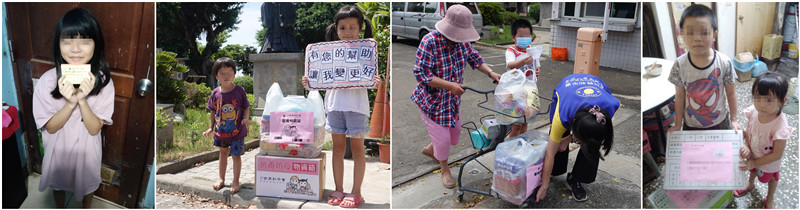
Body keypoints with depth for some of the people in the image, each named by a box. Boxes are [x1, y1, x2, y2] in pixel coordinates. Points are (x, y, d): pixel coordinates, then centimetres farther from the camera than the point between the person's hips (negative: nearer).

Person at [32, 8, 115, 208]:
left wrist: (82, 100, -35)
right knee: (58, 182, 27)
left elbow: (95, 128, -19)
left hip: (87, 149, 0)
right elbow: (50, 127, -16)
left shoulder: (103, 81, -22)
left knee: (87, 182, 25)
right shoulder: (47, 80, -23)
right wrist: (70, 103, -34)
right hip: (58, 148, 0)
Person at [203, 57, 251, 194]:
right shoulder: (216, 93, -2)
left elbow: (246, 107, -2)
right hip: (221, 131, 3)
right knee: (223, 153, 19)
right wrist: (211, 128, 5)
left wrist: (246, 118, -20)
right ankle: (221, 179, 33)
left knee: (236, 155, 1)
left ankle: (235, 181, 13)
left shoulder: (239, 91, -9)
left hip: (237, 131, -3)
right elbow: (213, 111, 7)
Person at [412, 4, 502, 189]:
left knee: (454, 132, 19)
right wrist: (450, 85, -35)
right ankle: (445, 169, 30)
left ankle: (430, 149, 47)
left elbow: (474, 58, 7)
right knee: (441, 137, 3)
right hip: (431, 100, -7)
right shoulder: (429, 42, -28)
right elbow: (421, 74, -29)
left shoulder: (462, 41, -8)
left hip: (452, 99, 7)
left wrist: (491, 73, -10)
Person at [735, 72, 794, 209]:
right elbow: (749, 131, -9)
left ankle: (770, 198, 58)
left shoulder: (780, 126, -42)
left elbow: (777, 154, -29)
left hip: (769, 162, -4)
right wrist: (747, 146, -25)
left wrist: (754, 163, -25)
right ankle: (750, 184, 68)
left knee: (771, 178, 29)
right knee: (753, 170, 36)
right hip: (753, 154, 4)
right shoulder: (753, 111, -29)